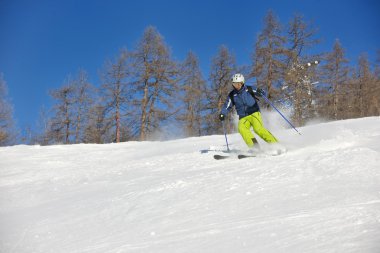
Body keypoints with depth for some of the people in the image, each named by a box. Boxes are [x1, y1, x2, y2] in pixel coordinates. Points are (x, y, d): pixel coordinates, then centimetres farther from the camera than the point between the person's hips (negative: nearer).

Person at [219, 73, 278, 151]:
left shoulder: (248, 89, 1)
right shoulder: (232, 95, 8)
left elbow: (261, 93, -2)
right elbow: (227, 106, 6)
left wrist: (259, 92, -26)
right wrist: (223, 114, -12)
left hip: (254, 113, -2)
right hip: (243, 118, 3)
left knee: (258, 129, -25)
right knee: (241, 128, -28)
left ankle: (275, 144, -19)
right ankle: (254, 147, -35)